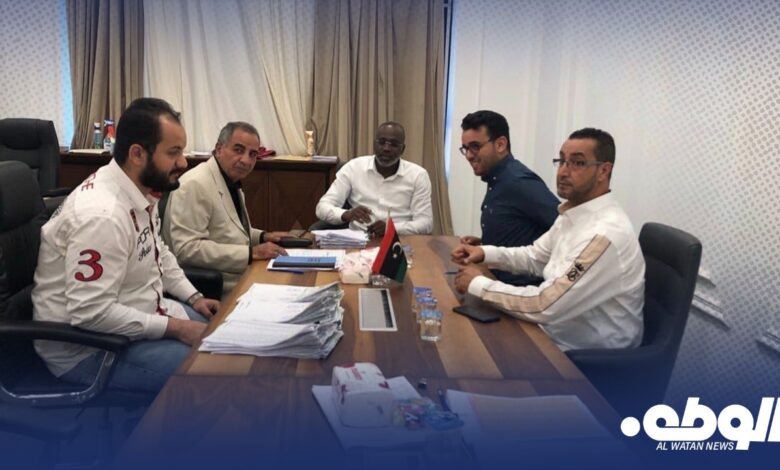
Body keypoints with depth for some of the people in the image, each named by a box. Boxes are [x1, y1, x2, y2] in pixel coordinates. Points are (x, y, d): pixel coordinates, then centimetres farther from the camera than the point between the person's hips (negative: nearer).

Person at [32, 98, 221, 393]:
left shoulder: (140, 191, -1)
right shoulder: (103, 214, -30)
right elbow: (90, 314, -31)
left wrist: (193, 297, 5)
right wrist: (175, 328, -24)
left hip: (136, 315, 9)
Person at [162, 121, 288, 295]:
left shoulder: (232, 182, 13)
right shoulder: (195, 185, -16)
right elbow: (187, 249, -24)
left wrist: (262, 237, 8)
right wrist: (251, 253, -25)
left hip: (241, 277, 9)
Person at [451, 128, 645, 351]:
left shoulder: (606, 234, -28)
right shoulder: (573, 215, 3)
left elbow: (545, 306, -29)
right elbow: (535, 256, 17)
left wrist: (478, 284, -18)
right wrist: (485, 253, 1)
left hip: (591, 356, -8)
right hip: (560, 337, 8)